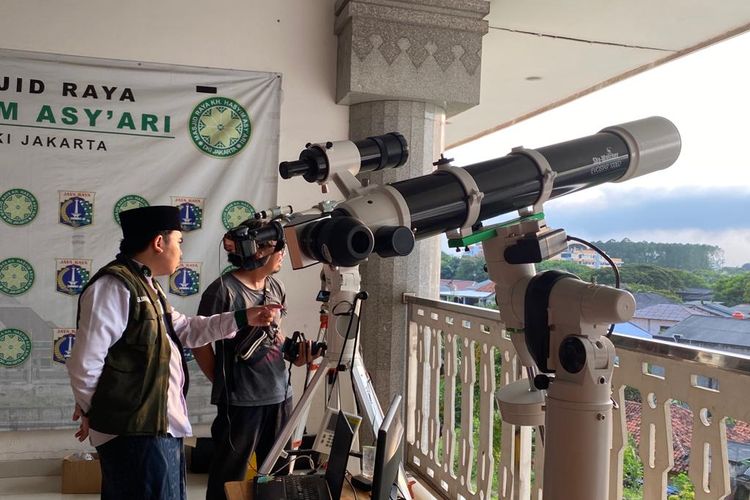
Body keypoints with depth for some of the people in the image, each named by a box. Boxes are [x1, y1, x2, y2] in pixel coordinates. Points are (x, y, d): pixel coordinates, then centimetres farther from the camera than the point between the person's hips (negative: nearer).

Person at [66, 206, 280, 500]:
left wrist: (242, 319, 15)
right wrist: (93, 412, -4)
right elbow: (85, 362, -21)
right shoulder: (113, 286, -19)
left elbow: (185, 329, 20)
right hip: (135, 431, -10)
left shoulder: (145, 285, 15)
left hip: (161, 426, 10)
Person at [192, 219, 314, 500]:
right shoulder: (223, 289, -14)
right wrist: (223, 383, -3)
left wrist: (293, 355, 0)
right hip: (241, 400, -6)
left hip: (280, 395, 7)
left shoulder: (276, 287, 7)